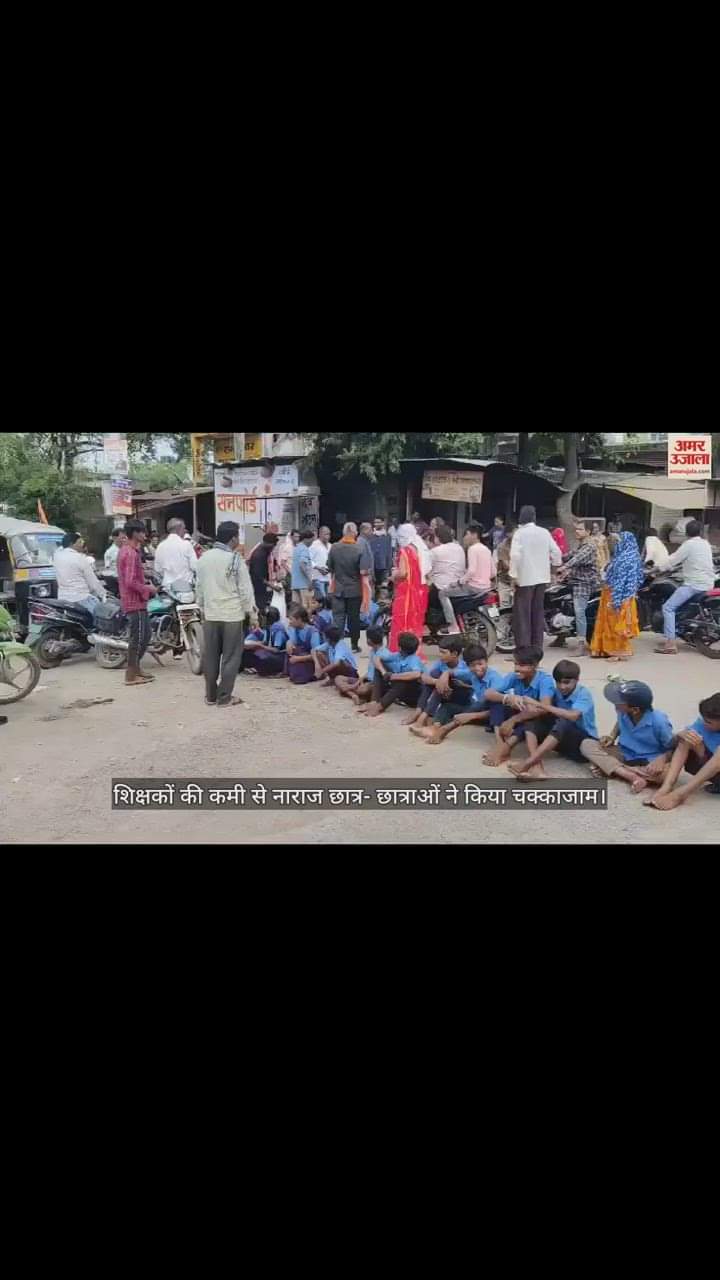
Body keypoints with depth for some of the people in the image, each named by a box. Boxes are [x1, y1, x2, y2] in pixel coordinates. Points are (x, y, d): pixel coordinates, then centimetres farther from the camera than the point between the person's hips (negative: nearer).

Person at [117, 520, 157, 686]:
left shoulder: (126, 550, 14)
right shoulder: (131, 553, -19)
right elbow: (131, 582, -25)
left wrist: (145, 585, 11)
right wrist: (148, 589, -13)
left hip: (135, 600, 10)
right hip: (135, 602, -10)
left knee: (145, 635, 17)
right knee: (138, 638, -4)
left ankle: (136, 670, 24)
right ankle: (131, 675, 3)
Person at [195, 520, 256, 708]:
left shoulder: (204, 558, 5)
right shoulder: (236, 559, -11)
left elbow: (199, 588, 11)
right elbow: (245, 590, -10)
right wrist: (253, 615, -1)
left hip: (210, 614, 5)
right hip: (232, 615, -5)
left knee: (211, 657, 12)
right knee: (231, 657, 4)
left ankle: (211, 695, 20)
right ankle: (224, 697, 7)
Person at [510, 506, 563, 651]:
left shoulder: (520, 533, -8)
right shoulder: (544, 532, 6)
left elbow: (515, 555, -18)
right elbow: (557, 552, 6)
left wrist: (514, 575, -11)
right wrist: (553, 570, 18)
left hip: (525, 578, -5)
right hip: (542, 578, 5)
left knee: (523, 614, -2)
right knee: (538, 613, 12)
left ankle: (523, 649, -5)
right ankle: (537, 647, 16)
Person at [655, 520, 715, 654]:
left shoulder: (689, 544, -10)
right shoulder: (706, 544, 14)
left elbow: (673, 560, -11)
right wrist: (672, 566, 30)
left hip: (694, 584, -9)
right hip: (708, 584, 9)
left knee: (668, 607, -10)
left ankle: (670, 643, -19)